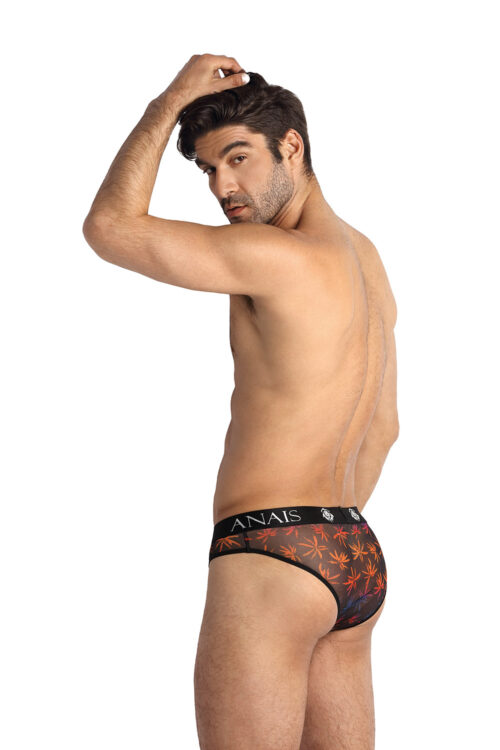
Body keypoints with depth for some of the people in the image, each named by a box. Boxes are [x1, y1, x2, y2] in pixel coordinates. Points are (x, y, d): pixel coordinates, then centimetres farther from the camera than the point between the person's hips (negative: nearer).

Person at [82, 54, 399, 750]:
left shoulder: (282, 255, -15)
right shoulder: (365, 257, 15)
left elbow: (109, 227, -14)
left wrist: (170, 101, -5)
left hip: (270, 555, -10)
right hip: (358, 565, 10)